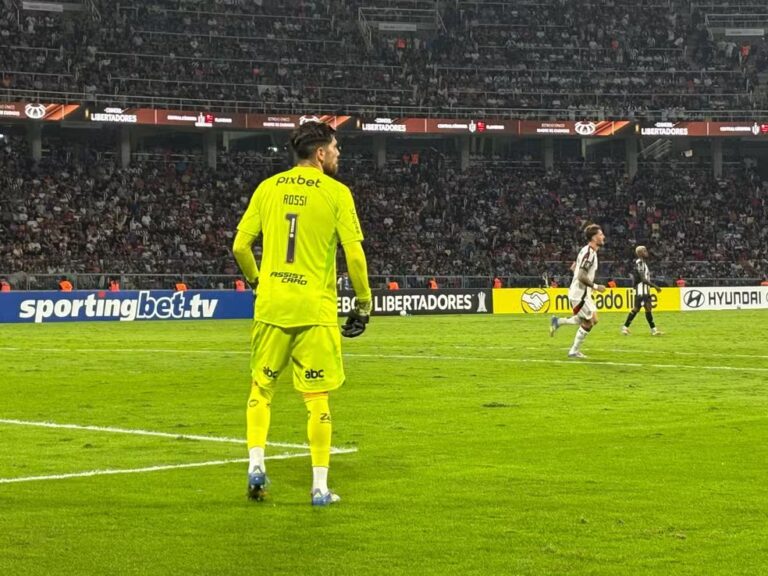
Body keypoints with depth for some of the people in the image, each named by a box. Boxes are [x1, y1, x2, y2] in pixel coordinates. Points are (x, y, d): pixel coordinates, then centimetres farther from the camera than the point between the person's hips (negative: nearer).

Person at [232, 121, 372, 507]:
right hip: (315, 309, -3)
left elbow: (240, 246, 5)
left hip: (271, 305, 3)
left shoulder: (268, 188, 6)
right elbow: (354, 254, -8)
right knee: (317, 397, 3)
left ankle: (256, 464, 9)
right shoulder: (336, 193, -4)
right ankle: (320, 486, 6)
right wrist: (364, 303, 3)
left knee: (261, 387, 19)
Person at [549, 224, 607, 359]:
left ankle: (558, 322, 18)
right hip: (579, 293, -10)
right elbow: (582, 276, -27)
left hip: (583, 293, 10)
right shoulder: (588, 253, -21)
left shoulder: (589, 251, 9)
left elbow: (574, 268, 21)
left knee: (592, 319, 13)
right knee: (588, 322, -3)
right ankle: (574, 351, 7)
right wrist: (595, 286, -17)